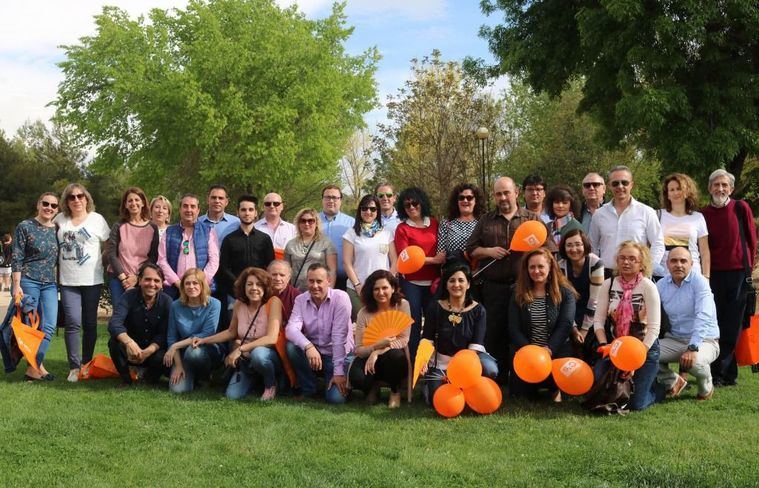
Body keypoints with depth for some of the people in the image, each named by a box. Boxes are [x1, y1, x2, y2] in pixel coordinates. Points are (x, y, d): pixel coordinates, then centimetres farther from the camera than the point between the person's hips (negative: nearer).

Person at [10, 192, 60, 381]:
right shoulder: (25, 227, -3)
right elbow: (16, 258, -6)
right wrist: (17, 285, -12)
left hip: (50, 284, 4)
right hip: (29, 281, -4)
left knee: (49, 327, -7)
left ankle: (34, 367, -1)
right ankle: (36, 366, 9)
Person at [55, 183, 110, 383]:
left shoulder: (97, 219, 2)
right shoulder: (60, 220, 7)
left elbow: (108, 247, 7)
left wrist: (100, 263, -3)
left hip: (92, 279, -1)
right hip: (68, 281, 1)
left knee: (90, 323, 6)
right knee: (73, 322, -9)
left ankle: (87, 364, 16)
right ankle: (74, 367, -6)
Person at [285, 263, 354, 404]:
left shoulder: (341, 298, -16)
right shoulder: (300, 300, -3)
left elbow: (339, 337, -20)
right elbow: (291, 328, -18)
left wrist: (339, 372, -23)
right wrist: (308, 347, -38)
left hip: (338, 355, -3)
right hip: (312, 353, 4)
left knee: (336, 398, -23)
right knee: (292, 346, -25)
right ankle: (308, 390, -4)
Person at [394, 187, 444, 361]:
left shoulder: (435, 224, 8)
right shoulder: (402, 228, -1)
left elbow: (442, 251, 14)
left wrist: (442, 277, 0)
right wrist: (433, 260, -9)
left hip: (433, 282, 3)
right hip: (411, 283, -3)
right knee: (414, 324, 0)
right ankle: (413, 362, 8)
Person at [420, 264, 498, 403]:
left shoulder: (478, 310, -3)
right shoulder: (435, 307, -1)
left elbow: (476, 345, -11)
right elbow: (427, 340, -3)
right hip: (440, 363, 0)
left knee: (490, 370, -32)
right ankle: (428, 385, 18)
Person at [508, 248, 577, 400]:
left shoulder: (565, 292, 0)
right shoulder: (518, 294, 5)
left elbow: (565, 325, -9)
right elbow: (514, 329, -1)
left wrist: (549, 350, -23)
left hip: (556, 349, -2)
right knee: (519, 390, -13)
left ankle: (554, 388, 6)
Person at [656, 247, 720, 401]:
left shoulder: (699, 282, -14)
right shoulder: (661, 285, 3)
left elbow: (703, 317, -25)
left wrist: (692, 348, -35)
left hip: (704, 340, -5)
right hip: (674, 340, 5)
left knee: (694, 361, -37)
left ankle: (706, 388, 2)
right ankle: (672, 382, 11)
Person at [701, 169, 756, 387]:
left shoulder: (741, 208, -1)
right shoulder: (703, 214, 4)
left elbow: (751, 239, 5)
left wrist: (748, 267, 5)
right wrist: (704, 272, 4)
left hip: (738, 273, -1)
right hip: (713, 274, 2)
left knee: (731, 326, 0)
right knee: (715, 324, 2)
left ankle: (717, 372, 6)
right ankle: (729, 372, 12)